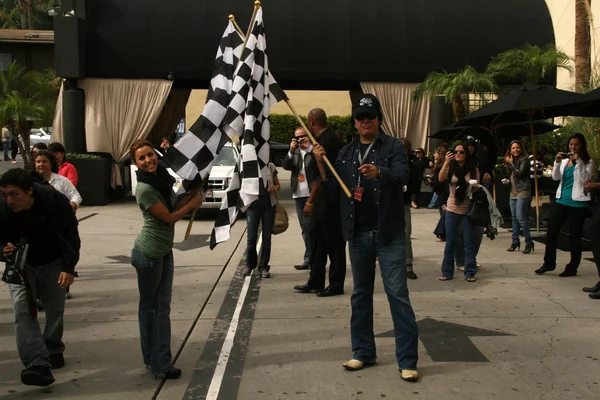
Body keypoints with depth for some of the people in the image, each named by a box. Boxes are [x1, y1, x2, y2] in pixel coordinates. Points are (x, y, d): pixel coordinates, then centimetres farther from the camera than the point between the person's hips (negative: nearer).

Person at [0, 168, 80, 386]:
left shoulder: (54, 200, -26)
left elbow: (70, 234, -14)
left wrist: (69, 267, -18)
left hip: (53, 262, 0)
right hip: (20, 265, 0)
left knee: (56, 309, 13)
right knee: (23, 310, -18)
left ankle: (53, 350, 38)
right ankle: (38, 364, -22)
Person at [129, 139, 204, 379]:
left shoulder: (163, 179, 4)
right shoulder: (145, 189, -21)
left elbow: (175, 205, 7)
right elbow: (170, 217, -19)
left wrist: (193, 192, -4)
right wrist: (194, 203, -8)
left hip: (165, 252, 8)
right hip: (148, 254, -7)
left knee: (162, 306, 9)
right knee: (148, 305, 6)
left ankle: (158, 361, 16)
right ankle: (157, 363, 16)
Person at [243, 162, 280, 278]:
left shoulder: (270, 166, 7)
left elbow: (278, 185, 15)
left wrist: (275, 188, -7)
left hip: (269, 204, 1)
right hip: (253, 204, -1)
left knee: (267, 237, 3)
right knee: (251, 236, -2)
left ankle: (263, 267, 12)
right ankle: (250, 264, 17)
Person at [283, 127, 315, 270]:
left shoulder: (313, 151, -1)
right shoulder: (294, 152, 15)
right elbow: (286, 166, 2)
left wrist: (309, 146, -18)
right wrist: (291, 151, -12)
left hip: (311, 194, -6)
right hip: (298, 194, 6)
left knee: (308, 226, -10)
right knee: (305, 227, 10)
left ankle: (309, 259, -5)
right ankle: (311, 259, 17)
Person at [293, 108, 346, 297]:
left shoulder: (327, 141, -17)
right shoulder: (327, 138, 14)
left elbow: (321, 175, -21)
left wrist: (310, 202, -19)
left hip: (329, 200, -10)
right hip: (323, 199, 10)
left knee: (334, 242, -1)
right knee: (318, 241, 14)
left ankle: (336, 285, 8)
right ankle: (315, 282, 22)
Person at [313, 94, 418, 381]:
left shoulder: (393, 146, -1)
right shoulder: (346, 152, 12)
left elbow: (403, 176, -19)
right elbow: (333, 187, 8)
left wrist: (379, 172, -38)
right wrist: (320, 164, -6)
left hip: (388, 231, -4)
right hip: (358, 232, 4)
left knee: (397, 293, -5)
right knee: (361, 293, 11)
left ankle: (407, 360, -1)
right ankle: (364, 351, 22)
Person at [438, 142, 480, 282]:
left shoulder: (473, 170, 1)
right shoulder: (451, 168, 2)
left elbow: (477, 189, 8)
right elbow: (441, 179, -17)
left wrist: (473, 189, -15)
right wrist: (446, 162, -27)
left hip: (468, 210, 0)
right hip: (452, 209, 1)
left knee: (469, 243, 4)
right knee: (450, 242, 6)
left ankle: (470, 272, 14)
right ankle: (447, 272, 14)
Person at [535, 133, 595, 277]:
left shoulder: (588, 162, -2)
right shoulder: (565, 159, 11)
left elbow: (585, 178, -15)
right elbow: (555, 177, 2)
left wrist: (578, 161, -20)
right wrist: (557, 162, -12)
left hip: (578, 203, -5)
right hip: (561, 201, 5)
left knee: (574, 236, 2)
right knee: (551, 231, 3)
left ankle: (572, 268, 11)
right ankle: (549, 263, 15)